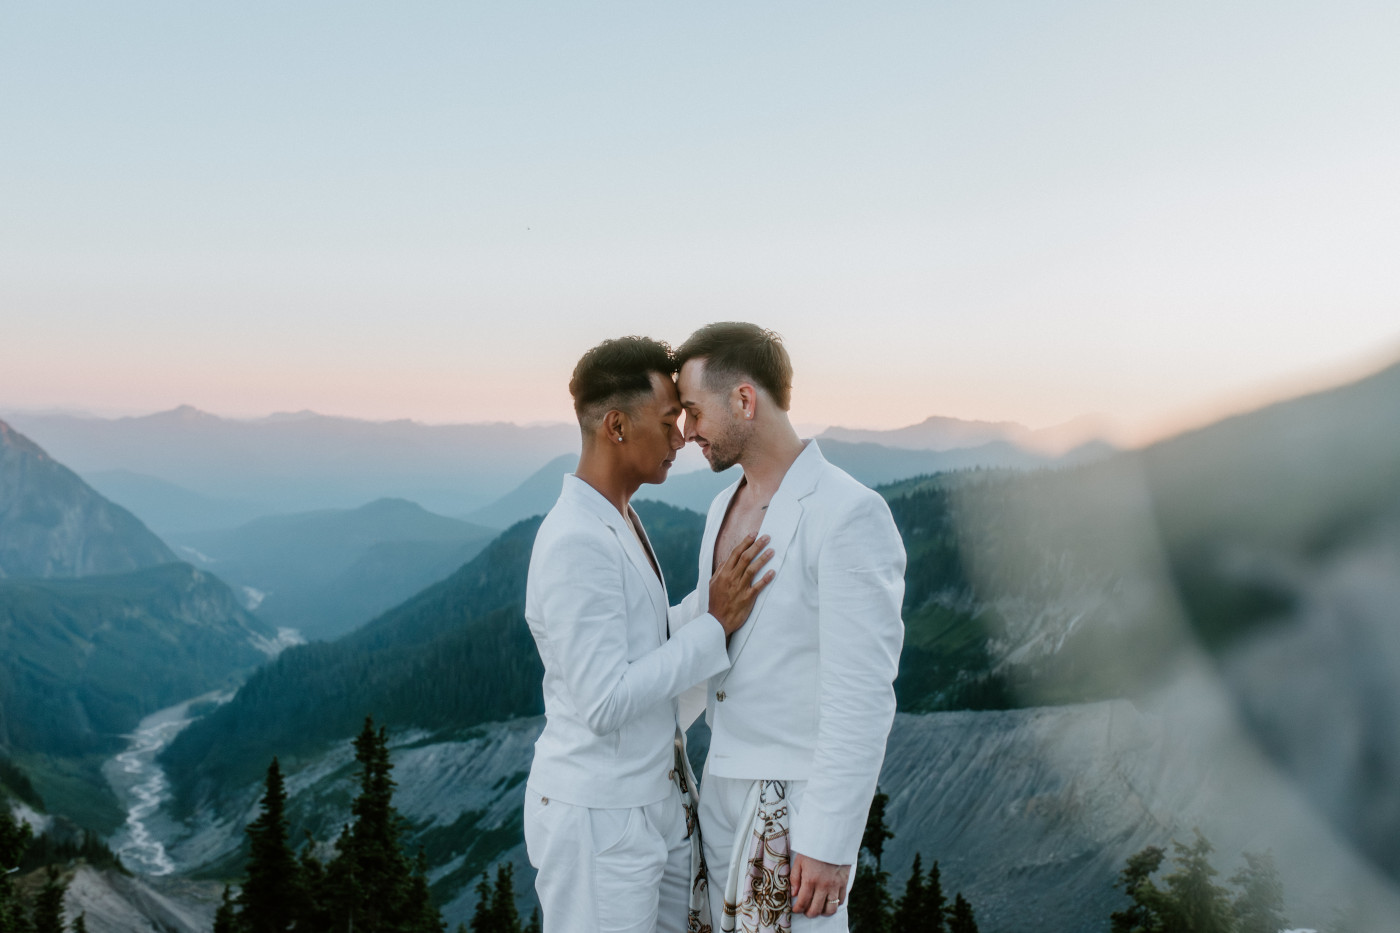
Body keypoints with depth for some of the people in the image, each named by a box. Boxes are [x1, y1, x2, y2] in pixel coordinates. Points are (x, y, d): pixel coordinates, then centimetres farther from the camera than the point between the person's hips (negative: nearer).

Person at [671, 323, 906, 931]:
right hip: (724, 788, 8)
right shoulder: (727, 507, 7)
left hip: (797, 804, -8)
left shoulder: (850, 516, -20)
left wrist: (831, 842, -21)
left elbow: (863, 697, -21)